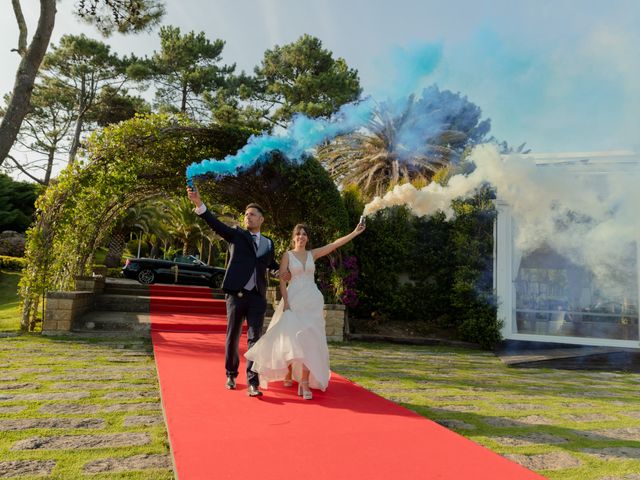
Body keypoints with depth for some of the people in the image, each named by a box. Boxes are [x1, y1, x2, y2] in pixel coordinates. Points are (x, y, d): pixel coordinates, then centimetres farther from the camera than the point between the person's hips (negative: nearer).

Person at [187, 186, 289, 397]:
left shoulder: (268, 243, 14)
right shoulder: (237, 235, 5)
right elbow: (216, 224, -11)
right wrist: (199, 203, -26)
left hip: (258, 297, 2)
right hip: (236, 294, -2)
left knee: (254, 339, -2)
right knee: (233, 337, 9)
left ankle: (252, 383, 1)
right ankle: (231, 374, 28)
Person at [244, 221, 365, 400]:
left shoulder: (312, 254, 10)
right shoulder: (287, 255, 3)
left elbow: (335, 244, 4)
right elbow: (282, 281, -3)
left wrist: (355, 232, -3)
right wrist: (285, 303, -13)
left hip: (312, 301, 2)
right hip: (293, 300, -2)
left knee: (309, 340, -5)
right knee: (291, 338, -3)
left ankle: (304, 383, -4)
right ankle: (288, 374, 22)